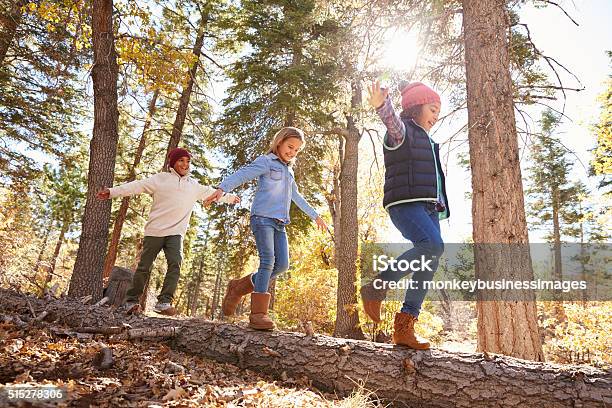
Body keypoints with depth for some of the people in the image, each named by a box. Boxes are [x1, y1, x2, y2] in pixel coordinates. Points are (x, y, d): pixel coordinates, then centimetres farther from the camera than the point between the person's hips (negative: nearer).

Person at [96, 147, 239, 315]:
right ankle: (131, 301, 19)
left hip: (176, 233, 2)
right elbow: (137, 186, -2)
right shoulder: (160, 179, 4)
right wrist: (113, 192, -11)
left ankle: (164, 302, -15)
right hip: (154, 231, -2)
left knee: (175, 264, -18)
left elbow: (212, 192, 27)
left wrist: (230, 198, 36)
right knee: (144, 267, 4)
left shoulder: (194, 185, 15)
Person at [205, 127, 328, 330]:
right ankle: (258, 313, -14)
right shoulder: (265, 161, 3)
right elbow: (242, 174, -14)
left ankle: (239, 286, 12)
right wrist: (222, 188, -32)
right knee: (267, 261, -17)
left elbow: (297, 197, 37)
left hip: (280, 223, 8)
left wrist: (315, 216, 42)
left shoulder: (289, 171, 27)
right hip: (263, 217, -7)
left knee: (282, 264, -4)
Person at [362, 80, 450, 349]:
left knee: (429, 265, -4)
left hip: (428, 207, 9)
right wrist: (382, 105, -45)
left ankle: (404, 327, 0)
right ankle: (376, 288, -16)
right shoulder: (402, 130, 3)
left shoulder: (427, 141, 30)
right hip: (405, 204, -9)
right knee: (433, 245, -30)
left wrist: (440, 206, 29)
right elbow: (392, 120, -23)